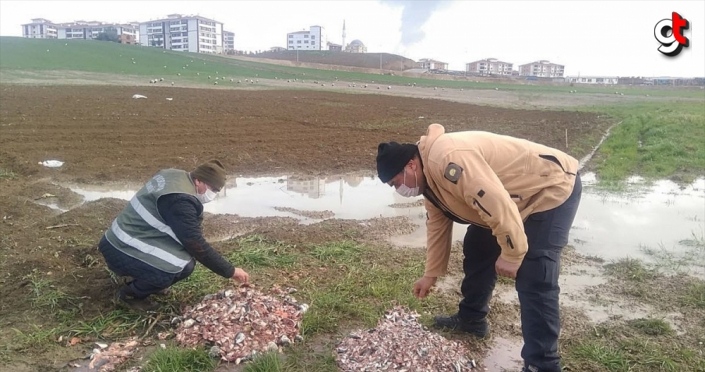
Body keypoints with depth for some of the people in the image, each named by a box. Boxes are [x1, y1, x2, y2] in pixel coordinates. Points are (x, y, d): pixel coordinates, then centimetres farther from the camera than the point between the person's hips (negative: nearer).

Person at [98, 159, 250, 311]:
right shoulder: (181, 201, -25)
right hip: (121, 252, -10)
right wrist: (230, 271, -14)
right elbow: (197, 245, -22)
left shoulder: (174, 176, 4)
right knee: (185, 266, -23)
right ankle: (130, 294, -2)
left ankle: (145, 280, 18)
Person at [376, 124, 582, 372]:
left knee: (534, 281, -15)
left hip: (553, 187, -10)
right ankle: (471, 319, 31)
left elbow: (498, 204, -34)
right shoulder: (429, 177, 3)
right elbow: (438, 226, 12)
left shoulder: (447, 160, -32)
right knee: (477, 249, 15)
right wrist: (431, 275, 17)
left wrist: (511, 254, -23)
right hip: (521, 193, 10)